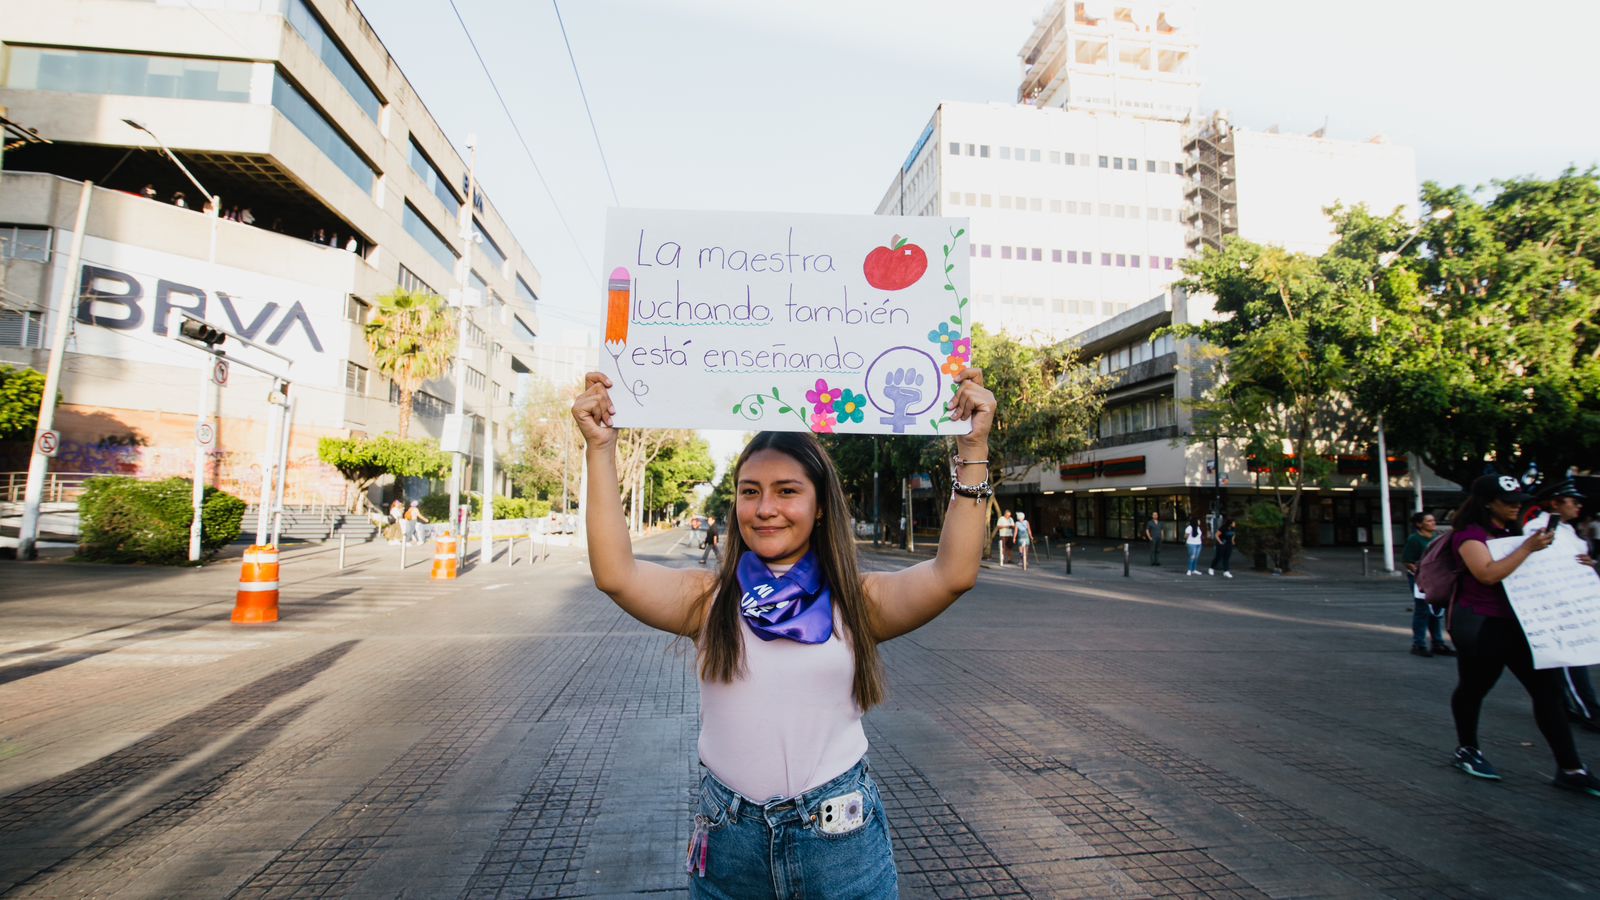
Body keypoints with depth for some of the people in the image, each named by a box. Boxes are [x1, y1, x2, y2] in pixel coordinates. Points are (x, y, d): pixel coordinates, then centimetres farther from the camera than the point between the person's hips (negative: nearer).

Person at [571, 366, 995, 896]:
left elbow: (954, 573, -19)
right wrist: (600, 449, -20)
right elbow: (615, 573, -18)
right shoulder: (709, 598, -4)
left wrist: (973, 448, -22)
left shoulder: (856, 600, -6)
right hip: (726, 837, 1)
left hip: (840, 834, -1)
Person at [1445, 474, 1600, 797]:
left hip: (1520, 623, 7)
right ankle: (1466, 751, 24)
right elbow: (1489, 574, -26)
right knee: (1473, 688, 8)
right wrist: (1528, 547, -25)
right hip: (1482, 625, -7)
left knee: (1548, 689, 2)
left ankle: (1569, 769, 9)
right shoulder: (1469, 534, -13)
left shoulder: (1513, 531, 13)